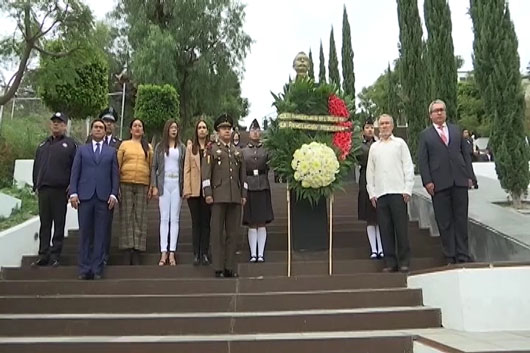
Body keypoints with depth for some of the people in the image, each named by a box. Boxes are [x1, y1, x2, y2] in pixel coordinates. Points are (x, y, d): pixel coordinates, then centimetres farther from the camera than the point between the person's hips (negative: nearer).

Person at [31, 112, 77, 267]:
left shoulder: (70, 144, 4)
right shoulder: (43, 145, 19)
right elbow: (36, 166, 20)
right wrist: (36, 185, 12)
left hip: (60, 190, -4)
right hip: (43, 189, 4)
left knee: (59, 224, 1)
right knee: (44, 224, 7)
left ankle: (55, 256, 6)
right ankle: (43, 255, 12)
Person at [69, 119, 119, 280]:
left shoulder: (111, 152, 15)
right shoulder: (82, 150, 16)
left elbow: (115, 175, 8)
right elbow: (75, 173, 8)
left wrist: (114, 194, -4)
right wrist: (73, 193, -3)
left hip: (104, 197, 0)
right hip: (84, 196, 0)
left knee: (101, 234, 0)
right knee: (85, 233, 1)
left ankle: (97, 269, 4)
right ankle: (84, 269, 7)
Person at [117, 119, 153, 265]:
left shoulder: (148, 147, 14)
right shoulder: (124, 144, 11)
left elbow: (152, 167, 10)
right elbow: (117, 165, 7)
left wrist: (151, 186, 1)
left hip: (143, 185, 1)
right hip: (126, 183, 0)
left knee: (140, 217, -1)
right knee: (127, 216, -2)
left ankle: (137, 250, 0)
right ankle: (129, 247, 2)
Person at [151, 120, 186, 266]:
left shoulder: (181, 147, 9)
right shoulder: (159, 147, 9)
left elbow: (185, 168, 6)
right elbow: (154, 168, 8)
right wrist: (154, 186, -2)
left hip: (177, 184, 0)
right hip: (164, 183, 0)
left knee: (175, 219, 0)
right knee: (164, 218, -1)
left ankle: (172, 252, 1)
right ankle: (164, 253, 0)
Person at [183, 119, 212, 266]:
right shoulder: (190, 148, 10)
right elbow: (187, 169, 5)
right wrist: (187, 189, -4)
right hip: (194, 190, 1)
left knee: (206, 222, 3)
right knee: (196, 222, 4)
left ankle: (205, 253, 10)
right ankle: (196, 254, 9)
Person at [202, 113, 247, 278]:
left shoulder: (237, 151, 19)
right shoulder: (212, 149, 6)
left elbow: (243, 175, 18)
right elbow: (206, 173, -1)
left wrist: (244, 194, 10)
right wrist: (208, 193, -10)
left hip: (235, 197, 4)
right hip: (219, 196, -4)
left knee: (233, 232, 4)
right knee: (217, 232, -1)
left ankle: (230, 267, 11)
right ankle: (218, 268, 3)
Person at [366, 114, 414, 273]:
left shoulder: (400, 143, 9)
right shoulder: (374, 147, 16)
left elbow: (408, 167, 5)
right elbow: (370, 171, 14)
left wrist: (407, 189, -4)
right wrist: (372, 193, 6)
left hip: (398, 192, -2)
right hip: (380, 194, 2)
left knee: (401, 228, -3)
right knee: (385, 229, 2)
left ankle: (404, 261, 6)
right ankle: (390, 262, 9)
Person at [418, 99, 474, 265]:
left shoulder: (456, 130, 15)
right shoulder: (425, 135, 6)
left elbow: (466, 154, 14)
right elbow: (422, 161, 1)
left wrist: (469, 176, 5)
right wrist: (427, 181, -9)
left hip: (460, 181, 3)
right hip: (439, 183, -2)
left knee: (461, 219, 5)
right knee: (445, 223, 2)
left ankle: (463, 256, 13)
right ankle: (450, 257, 9)